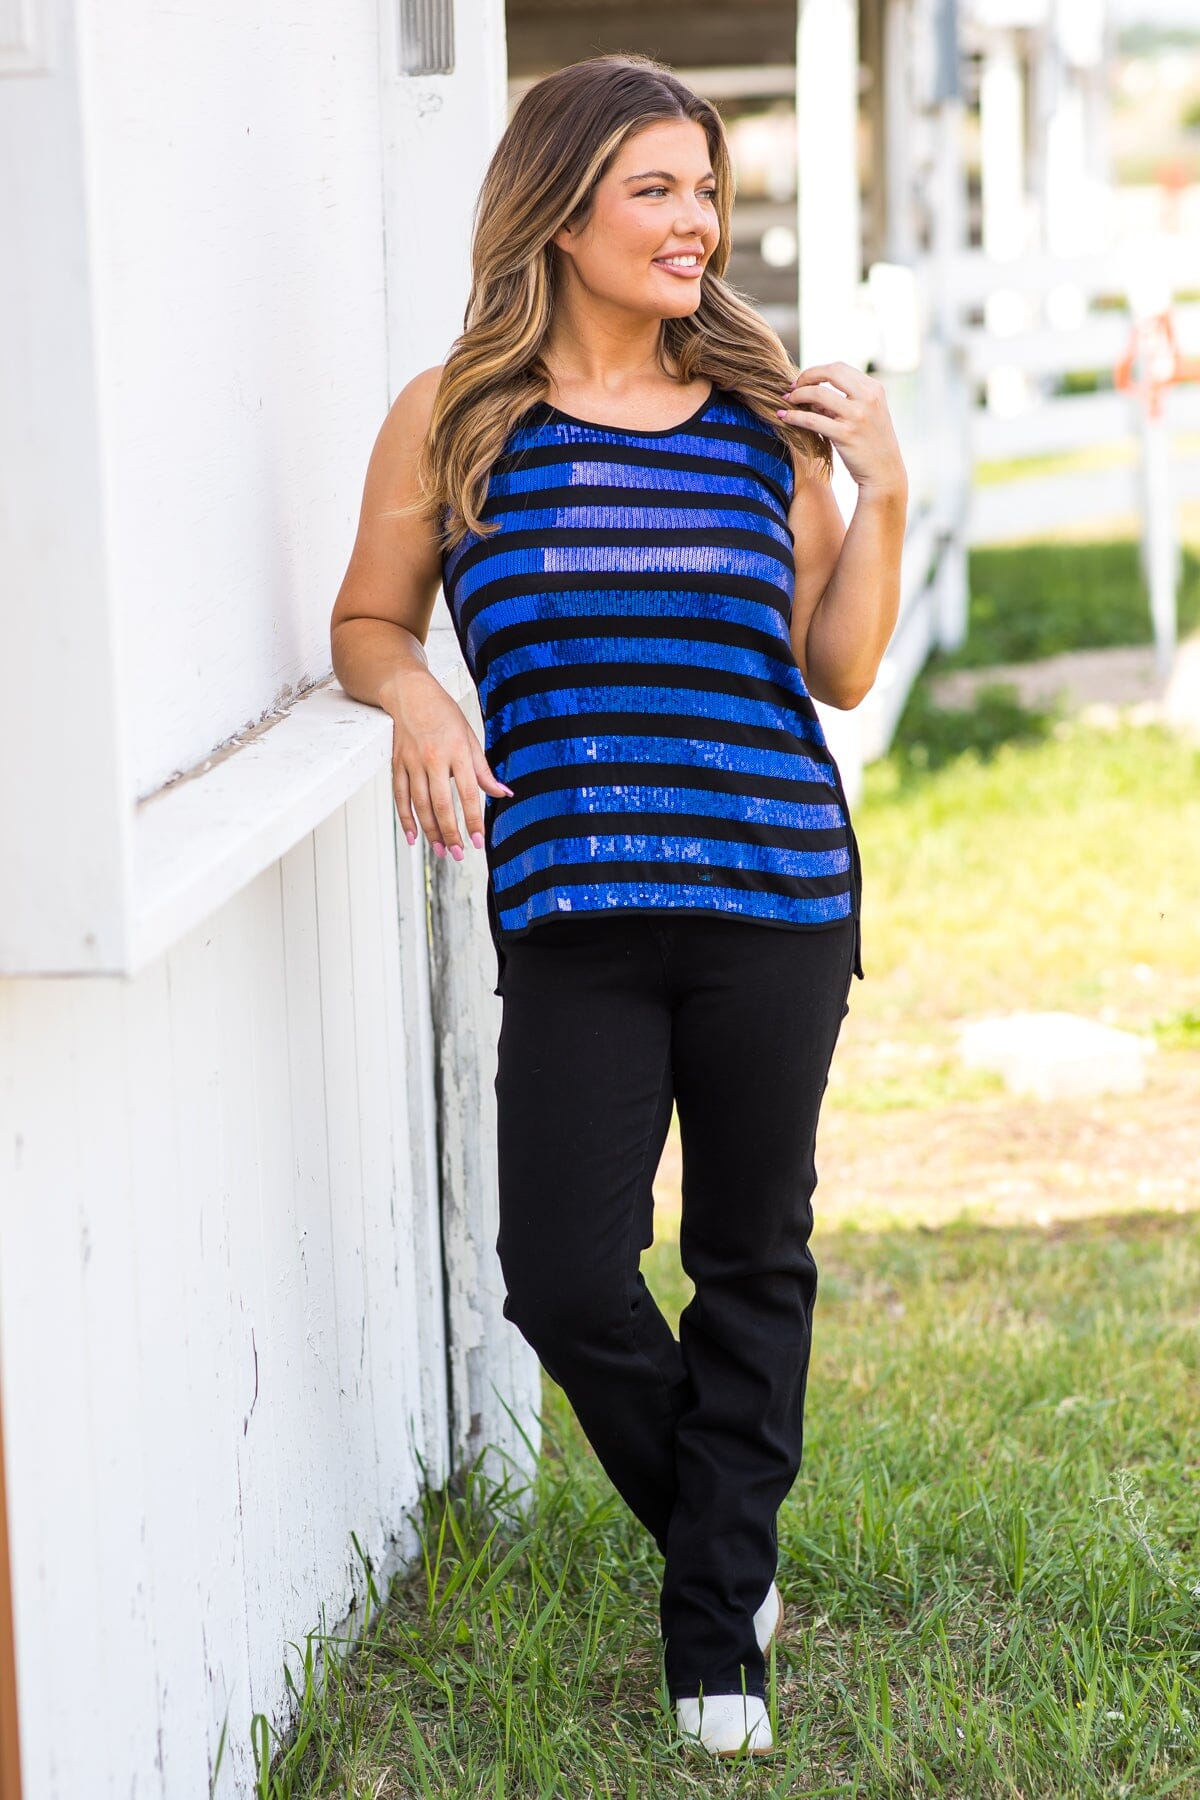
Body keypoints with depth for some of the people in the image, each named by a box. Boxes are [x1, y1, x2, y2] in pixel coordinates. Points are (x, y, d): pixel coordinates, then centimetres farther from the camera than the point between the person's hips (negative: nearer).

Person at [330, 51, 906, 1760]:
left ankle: (717, 1635, 22)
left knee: (754, 1260, 8)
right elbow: (369, 622, 11)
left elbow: (839, 670, 8)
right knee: (564, 1277, -5)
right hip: (572, 912, -1)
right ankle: (716, 1535, 25)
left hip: (776, 894, 1)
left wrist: (883, 496, -4)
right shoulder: (455, 421, 2)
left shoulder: (766, 418, 6)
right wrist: (416, 702, -9)